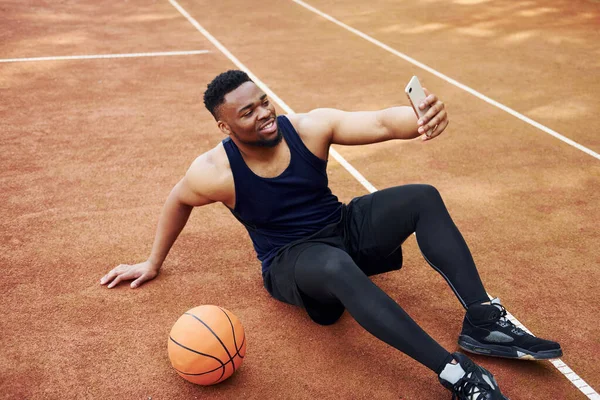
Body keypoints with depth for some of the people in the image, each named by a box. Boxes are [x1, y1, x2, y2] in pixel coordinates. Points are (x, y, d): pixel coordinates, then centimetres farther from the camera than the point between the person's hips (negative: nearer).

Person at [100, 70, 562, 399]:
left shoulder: (309, 127, -14)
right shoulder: (215, 173, -17)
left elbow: (380, 122, -26)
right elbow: (177, 201, 4)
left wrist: (423, 116, -50)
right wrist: (153, 263, 16)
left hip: (345, 227, 4)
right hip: (291, 262, -4)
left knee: (423, 198, -19)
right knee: (338, 265, -41)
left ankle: (484, 322, -21)